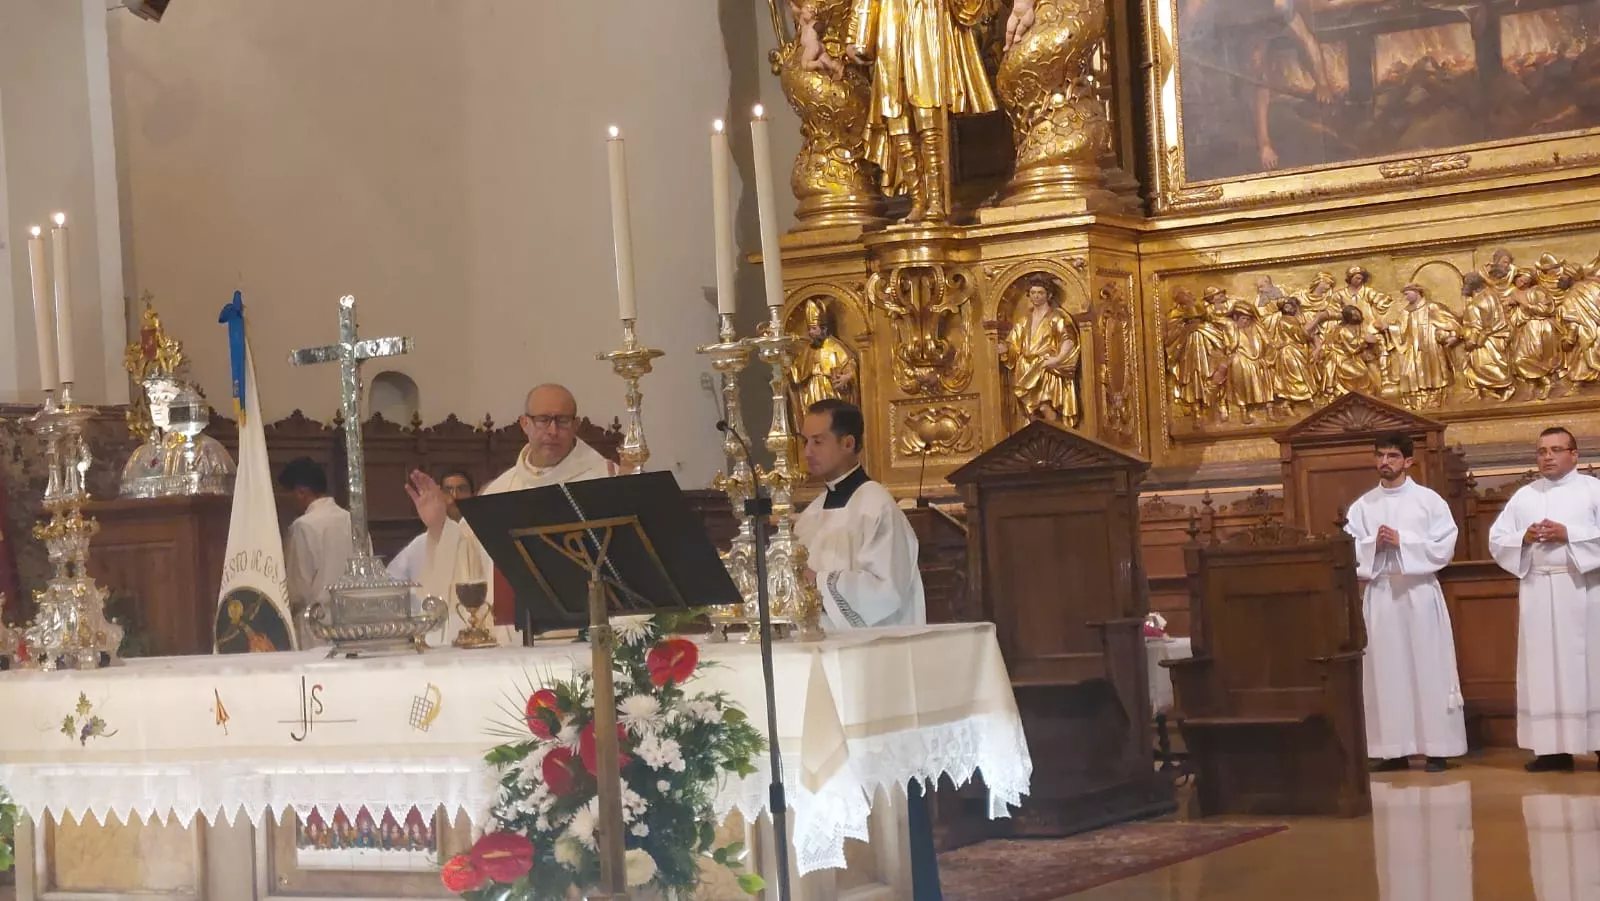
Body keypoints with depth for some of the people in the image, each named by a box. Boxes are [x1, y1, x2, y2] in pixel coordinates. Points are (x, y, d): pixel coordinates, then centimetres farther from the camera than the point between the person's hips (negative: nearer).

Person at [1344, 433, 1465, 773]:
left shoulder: (1429, 500, 2)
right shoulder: (1362, 506, 10)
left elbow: (1444, 547, -5)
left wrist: (1402, 541, -12)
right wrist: (1374, 544, -12)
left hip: (1419, 591, -3)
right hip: (1379, 593, 3)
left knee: (1428, 668, -2)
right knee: (1385, 670, 2)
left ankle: (1437, 748, 2)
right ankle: (1394, 749, 5)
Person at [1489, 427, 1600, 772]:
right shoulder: (1524, 496, 14)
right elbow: (1497, 539, 11)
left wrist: (1568, 535, -14)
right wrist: (1524, 538, -7)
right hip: (1538, 591, 4)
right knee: (1543, 666, 0)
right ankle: (1555, 748, 1)